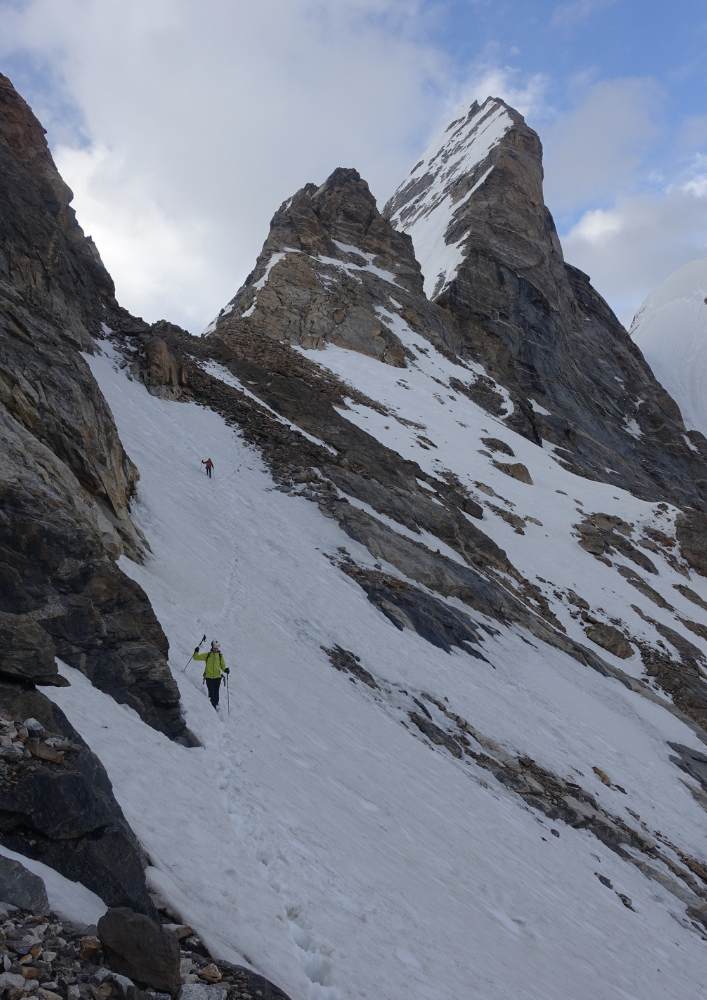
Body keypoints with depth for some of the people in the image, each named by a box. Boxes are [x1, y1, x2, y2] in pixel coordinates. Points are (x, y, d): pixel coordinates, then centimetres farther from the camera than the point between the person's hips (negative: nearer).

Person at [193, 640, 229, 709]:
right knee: (211, 693, 0)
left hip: (217, 677, 1)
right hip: (209, 677, -1)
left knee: (216, 693, 4)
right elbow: (196, 657, 5)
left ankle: (216, 705, 14)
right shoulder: (207, 655, 2)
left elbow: (223, 665, 11)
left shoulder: (220, 655, 5)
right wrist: (196, 652, -14)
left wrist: (225, 669, -9)